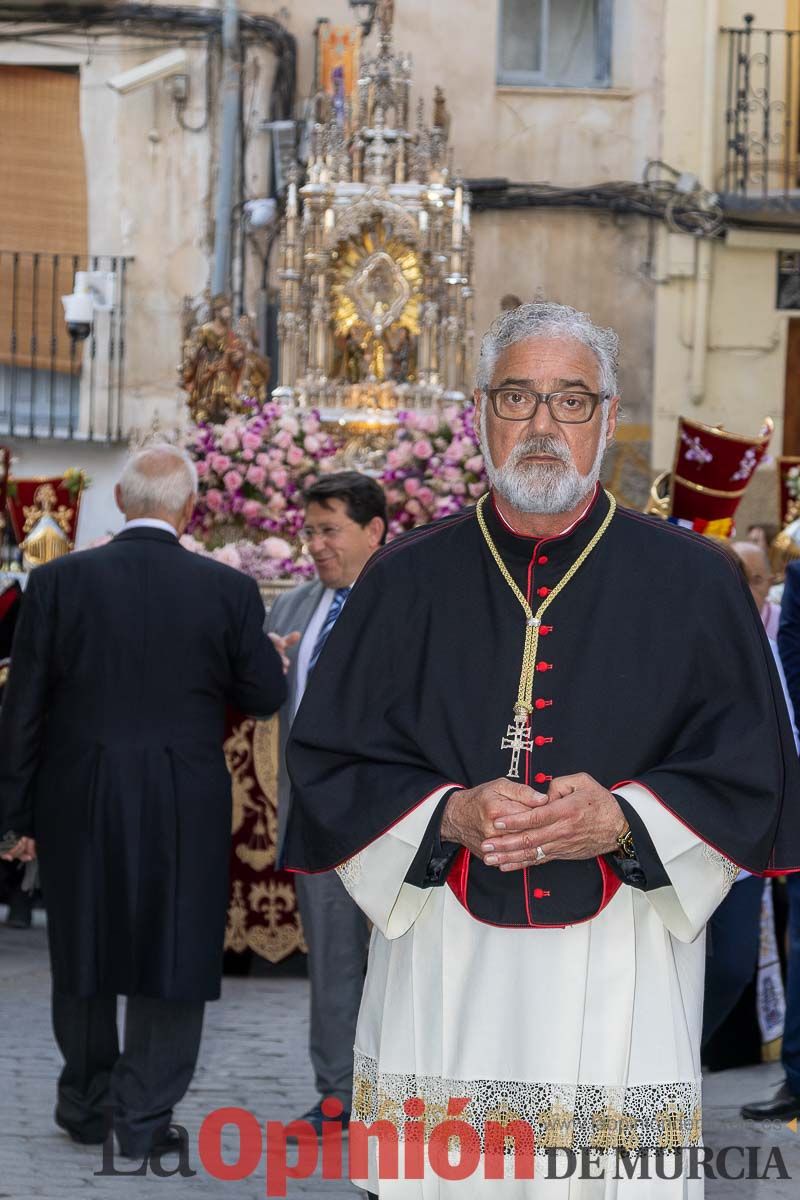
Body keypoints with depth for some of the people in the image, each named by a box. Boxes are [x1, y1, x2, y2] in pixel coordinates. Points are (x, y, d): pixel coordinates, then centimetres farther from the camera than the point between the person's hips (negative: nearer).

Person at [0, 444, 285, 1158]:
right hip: (186, 806, -2)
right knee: (173, 955, 8)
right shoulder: (228, 591, -7)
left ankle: (86, 1105, 27)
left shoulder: (59, 582, -5)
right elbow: (264, 697, 1)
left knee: (85, 947, 16)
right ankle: (145, 1114, 7)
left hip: (80, 802, 2)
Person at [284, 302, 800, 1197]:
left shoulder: (693, 581, 5)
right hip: (441, 983, 1)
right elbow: (327, 768, 7)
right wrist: (449, 815, -12)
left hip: (626, 982, -1)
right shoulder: (406, 582, 8)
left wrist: (623, 820, -14)